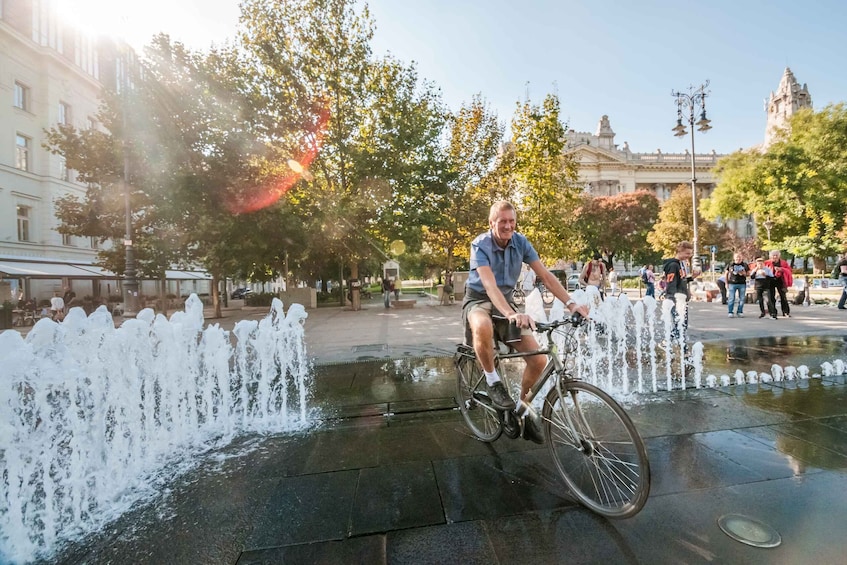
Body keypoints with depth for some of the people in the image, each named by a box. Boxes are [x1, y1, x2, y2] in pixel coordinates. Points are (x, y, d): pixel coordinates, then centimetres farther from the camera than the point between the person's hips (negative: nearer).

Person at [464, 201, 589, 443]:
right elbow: (490, 285, -33)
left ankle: (522, 409, 18)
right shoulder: (480, 245, -19)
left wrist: (571, 303, -23)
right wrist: (511, 314, -48)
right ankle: (493, 381, -15)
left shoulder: (521, 242, -5)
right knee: (483, 328, -43)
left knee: (539, 360, -8)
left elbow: (546, 275, -10)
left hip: (506, 301, 5)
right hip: (478, 300, -4)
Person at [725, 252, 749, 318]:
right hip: (732, 283, -2)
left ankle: (739, 312, 13)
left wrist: (744, 274, -11)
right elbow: (726, 274, 9)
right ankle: (730, 312, 1)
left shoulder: (745, 265, 8)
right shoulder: (730, 265, 4)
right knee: (731, 299, -3)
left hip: (742, 284, 2)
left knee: (742, 299, 4)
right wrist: (727, 283, 5)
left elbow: (748, 274, 12)